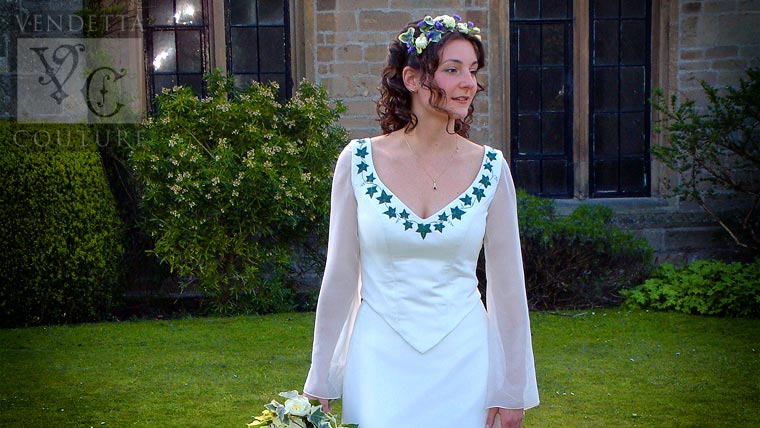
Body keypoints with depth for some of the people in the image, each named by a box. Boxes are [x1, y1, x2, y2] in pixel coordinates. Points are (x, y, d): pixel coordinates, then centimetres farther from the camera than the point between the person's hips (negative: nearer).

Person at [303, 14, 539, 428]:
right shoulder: (358, 161, -5)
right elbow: (340, 276, 2)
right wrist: (320, 382, 5)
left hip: (462, 362, 1)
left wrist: (513, 389, 4)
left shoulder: (490, 168, -3)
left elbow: (506, 284, 2)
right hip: (380, 361, -1)